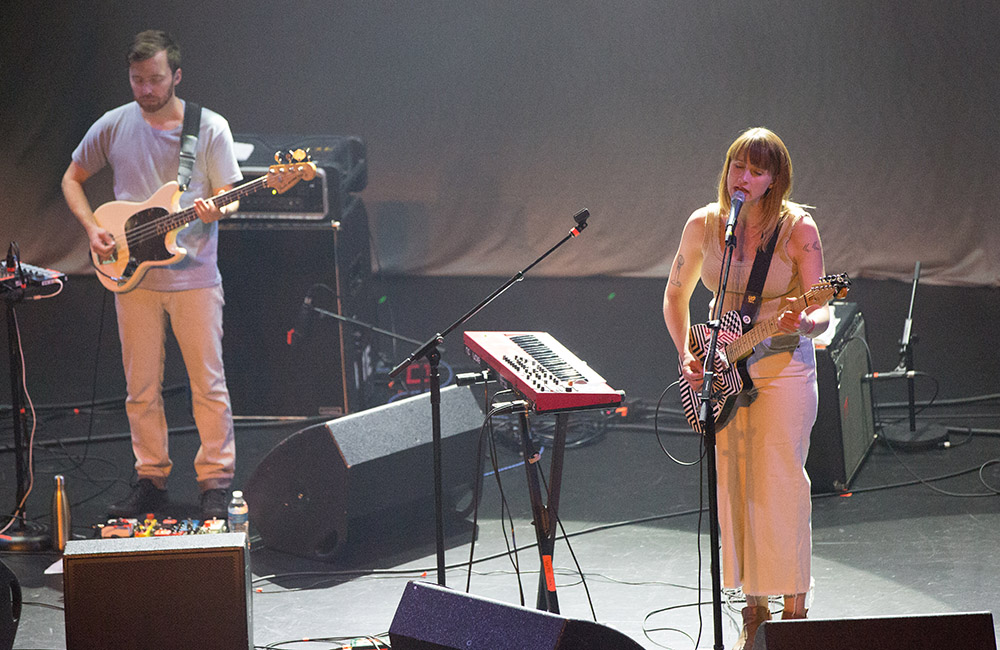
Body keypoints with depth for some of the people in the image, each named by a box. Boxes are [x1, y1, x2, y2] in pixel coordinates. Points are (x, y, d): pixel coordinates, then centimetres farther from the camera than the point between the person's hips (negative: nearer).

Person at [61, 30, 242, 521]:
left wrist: (214, 210, -24)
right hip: (131, 276, 2)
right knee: (141, 388, 7)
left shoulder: (210, 129, -4)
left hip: (193, 275, -2)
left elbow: (227, 199, 0)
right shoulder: (113, 127, 2)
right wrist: (92, 228, -2)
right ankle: (151, 478, 19)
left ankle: (215, 481, 10)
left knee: (208, 383, 0)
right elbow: (72, 178, 14)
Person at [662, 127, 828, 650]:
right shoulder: (704, 225, -1)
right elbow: (675, 294, 13)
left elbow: (821, 316, -12)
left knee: (778, 485, -7)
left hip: (783, 367, -4)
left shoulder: (797, 228, -12)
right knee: (734, 487, 5)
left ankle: (793, 608, 4)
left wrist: (803, 323, -35)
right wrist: (687, 356, 1)